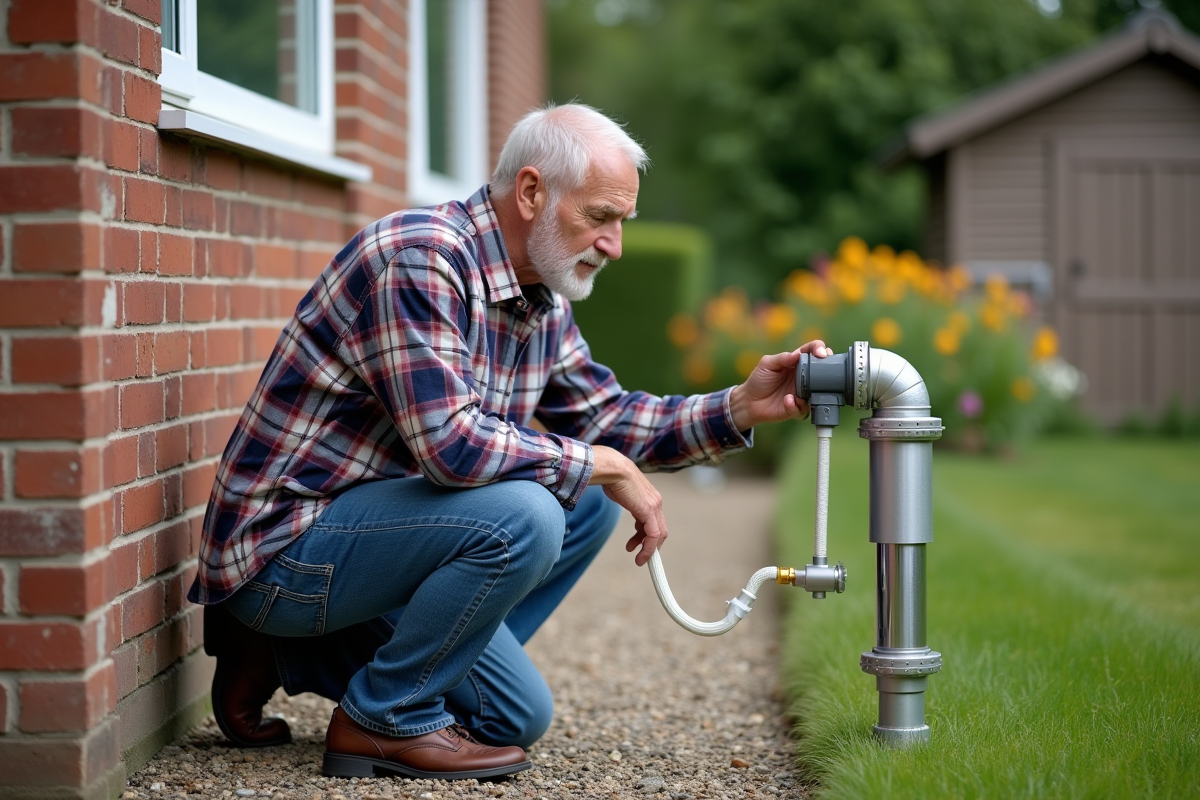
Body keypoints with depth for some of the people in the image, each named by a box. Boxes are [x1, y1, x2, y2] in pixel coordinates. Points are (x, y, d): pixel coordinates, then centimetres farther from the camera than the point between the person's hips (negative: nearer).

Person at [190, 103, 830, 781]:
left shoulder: (542, 301, 8)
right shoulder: (417, 260, -22)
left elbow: (603, 419, 15)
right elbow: (450, 445, -30)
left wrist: (741, 408, 0)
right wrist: (608, 467, -19)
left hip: (363, 526, 10)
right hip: (281, 546, -10)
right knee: (521, 516, -27)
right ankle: (384, 720, -6)